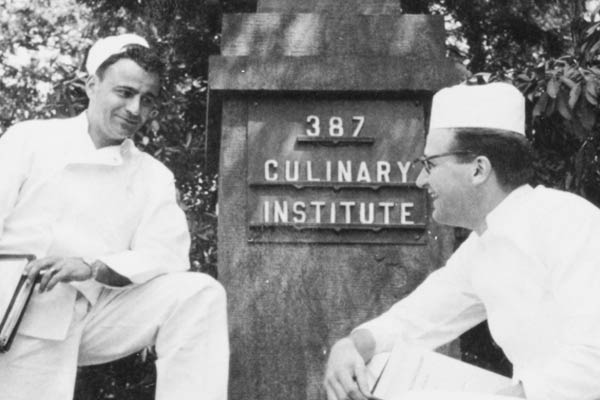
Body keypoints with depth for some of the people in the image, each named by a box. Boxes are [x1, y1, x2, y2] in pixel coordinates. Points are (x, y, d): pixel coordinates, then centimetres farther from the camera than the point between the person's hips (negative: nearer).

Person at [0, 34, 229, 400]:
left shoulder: (154, 177, 11)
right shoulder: (30, 140, 3)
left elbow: (167, 258, -1)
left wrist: (92, 267, -19)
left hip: (98, 314, 3)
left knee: (201, 295, -15)